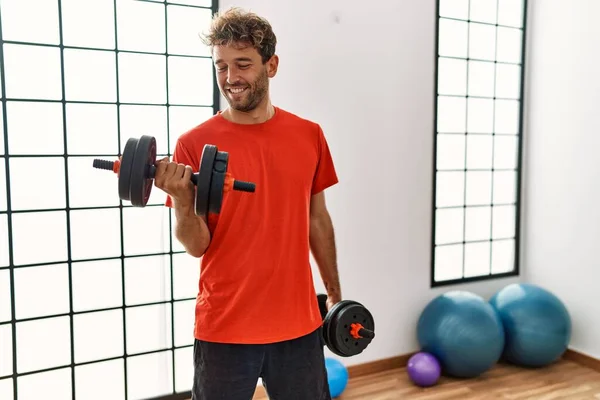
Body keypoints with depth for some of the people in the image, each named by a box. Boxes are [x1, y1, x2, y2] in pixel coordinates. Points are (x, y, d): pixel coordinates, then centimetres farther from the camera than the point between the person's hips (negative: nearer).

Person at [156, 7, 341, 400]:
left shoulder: (309, 135, 1)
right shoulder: (194, 144, -9)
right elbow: (197, 245, -9)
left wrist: (335, 293, 15)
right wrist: (181, 200, -28)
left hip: (299, 321, 3)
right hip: (225, 327, -2)